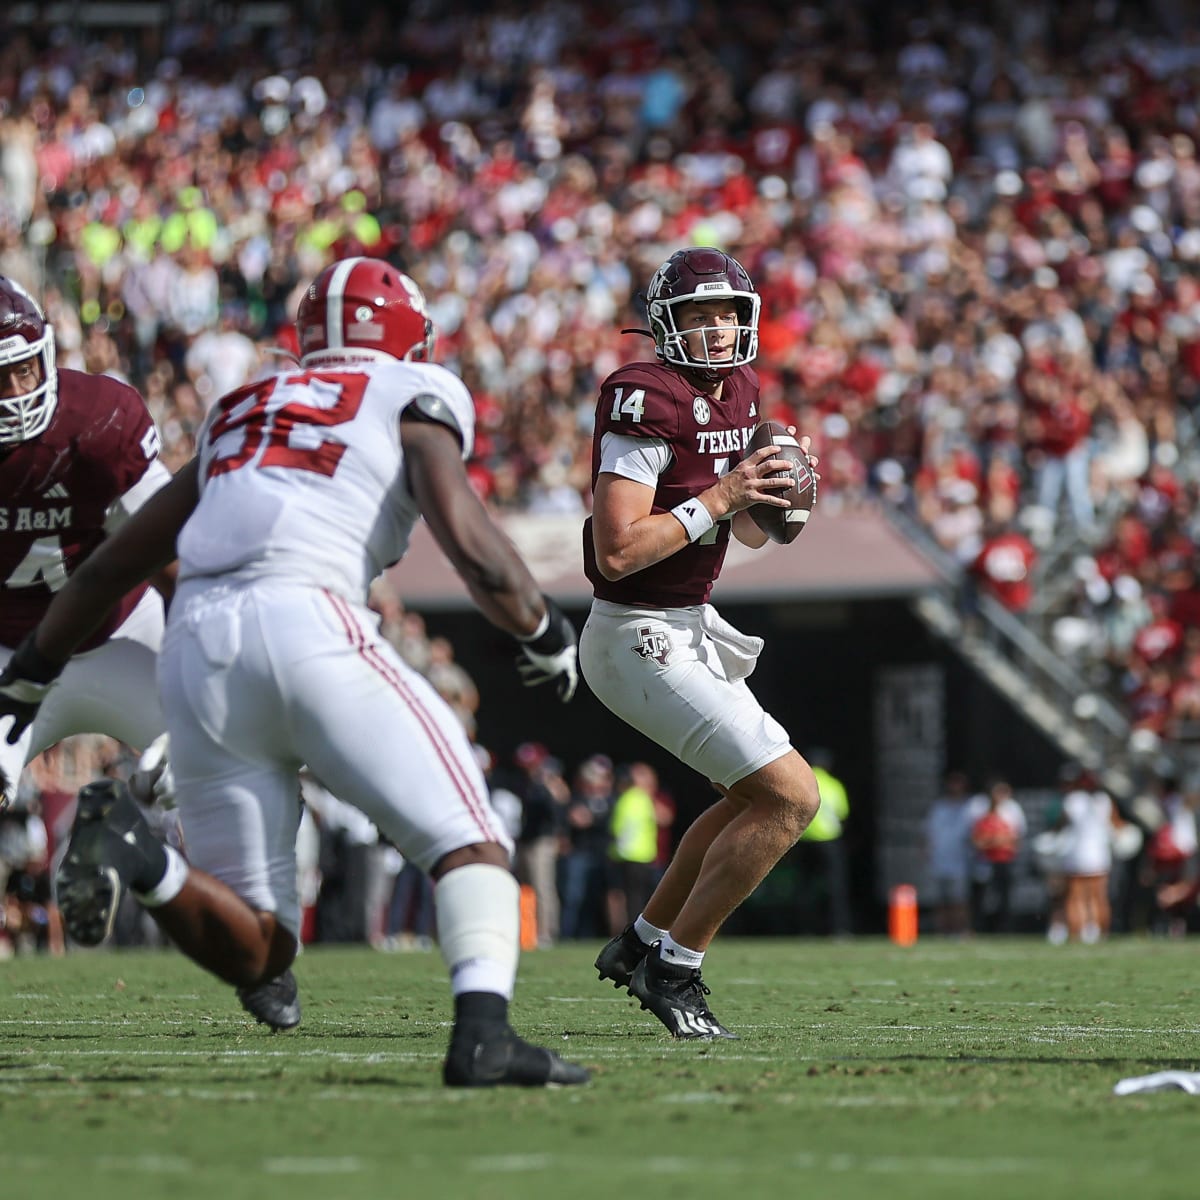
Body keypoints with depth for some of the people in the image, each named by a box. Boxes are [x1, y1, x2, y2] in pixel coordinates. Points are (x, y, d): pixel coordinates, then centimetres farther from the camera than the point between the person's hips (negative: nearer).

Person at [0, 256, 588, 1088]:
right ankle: (484, 1032, -22)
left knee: (257, 955, 9)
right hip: (306, 624, -5)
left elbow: (111, 567, 34)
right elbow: (465, 535, -2)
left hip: (196, 650, 5)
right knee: (470, 841, 2)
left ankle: (135, 854, -16)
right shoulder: (416, 397, 15)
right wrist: (546, 633, 13)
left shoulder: (240, 416, 31)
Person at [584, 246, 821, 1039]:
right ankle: (675, 970, -1)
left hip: (690, 628, 10)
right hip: (640, 639, -10)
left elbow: (751, 533, 17)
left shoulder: (739, 391, 7)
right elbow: (617, 551, -26)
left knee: (759, 797, 23)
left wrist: (777, 491, -3)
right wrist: (717, 498, -24)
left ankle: (646, 944, 33)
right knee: (790, 796, -12)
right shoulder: (647, 400, -21)